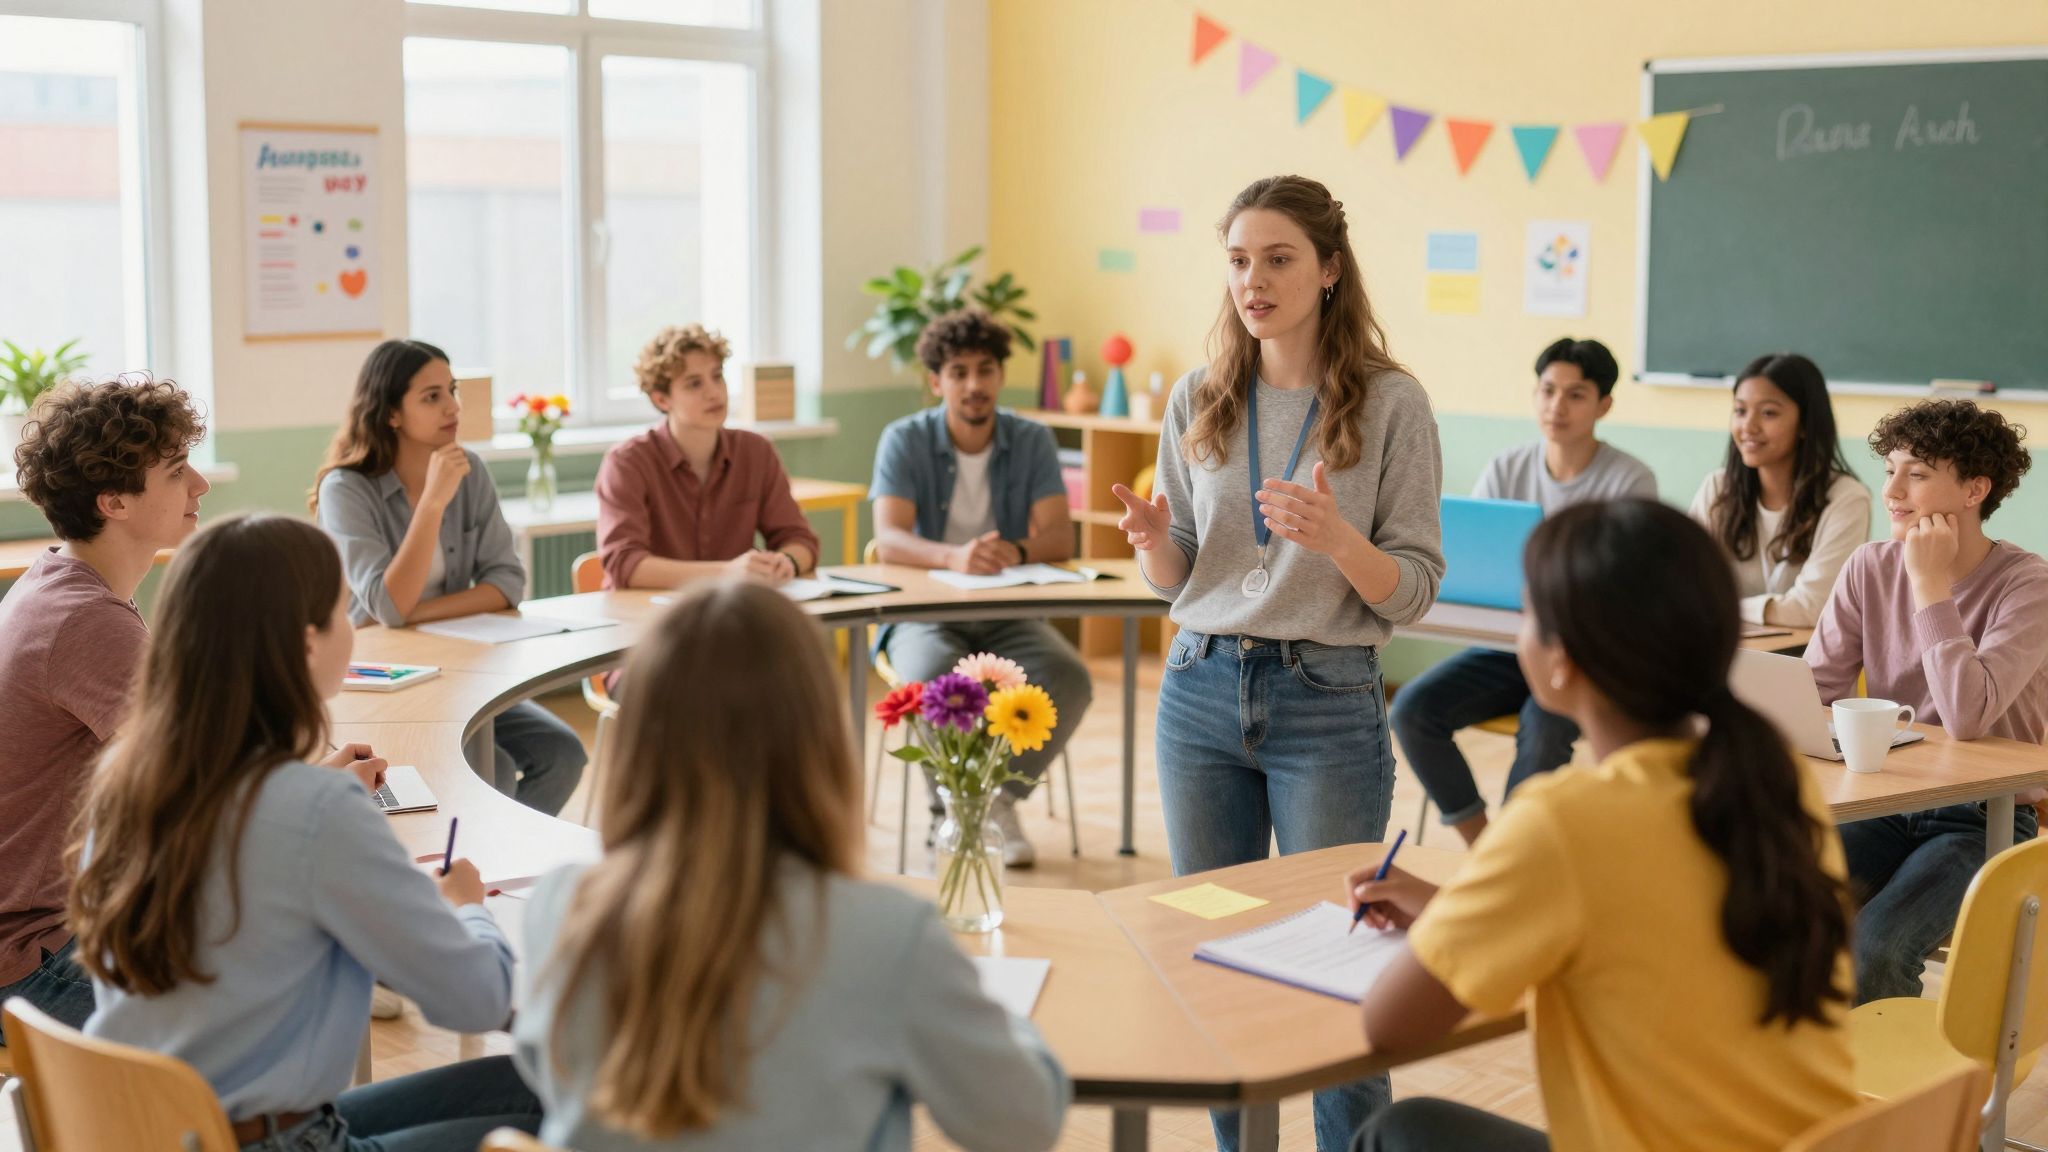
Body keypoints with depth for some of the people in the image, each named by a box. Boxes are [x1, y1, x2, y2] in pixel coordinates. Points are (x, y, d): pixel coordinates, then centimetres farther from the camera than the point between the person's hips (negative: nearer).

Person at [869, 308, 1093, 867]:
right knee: (934, 679, -36)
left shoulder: (1032, 441, 2)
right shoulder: (905, 439, -5)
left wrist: (1015, 550, -33)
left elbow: (1059, 538, -9)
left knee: (1068, 679, -28)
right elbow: (888, 540, -19)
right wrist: (953, 556, -40)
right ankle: (950, 813, -12)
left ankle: (1000, 800, -8)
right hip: (924, 613, -2)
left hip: (1006, 615, 2)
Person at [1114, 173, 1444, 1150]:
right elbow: (1175, 582, 9)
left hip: (1328, 703, -4)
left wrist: (1335, 537, -26)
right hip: (1203, 691, 4)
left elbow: (1412, 592, -7)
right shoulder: (1199, 400, 5)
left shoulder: (1391, 404, -6)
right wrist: (1153, 540, -13)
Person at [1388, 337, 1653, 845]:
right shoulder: (1505, 470, 6)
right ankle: (1479, 846, -4)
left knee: (1542, 726, -34)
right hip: (1508, 642, 5)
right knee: (1413, 707, -18)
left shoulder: (1630, 480, -7)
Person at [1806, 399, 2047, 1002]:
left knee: (1875, 947, -29)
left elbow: (1967, 715, -26)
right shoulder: (1871, 567, 3)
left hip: (1983, 819, -4)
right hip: (1886, 806, 5)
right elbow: (1811, 692, 2)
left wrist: (1930, 584, -21)